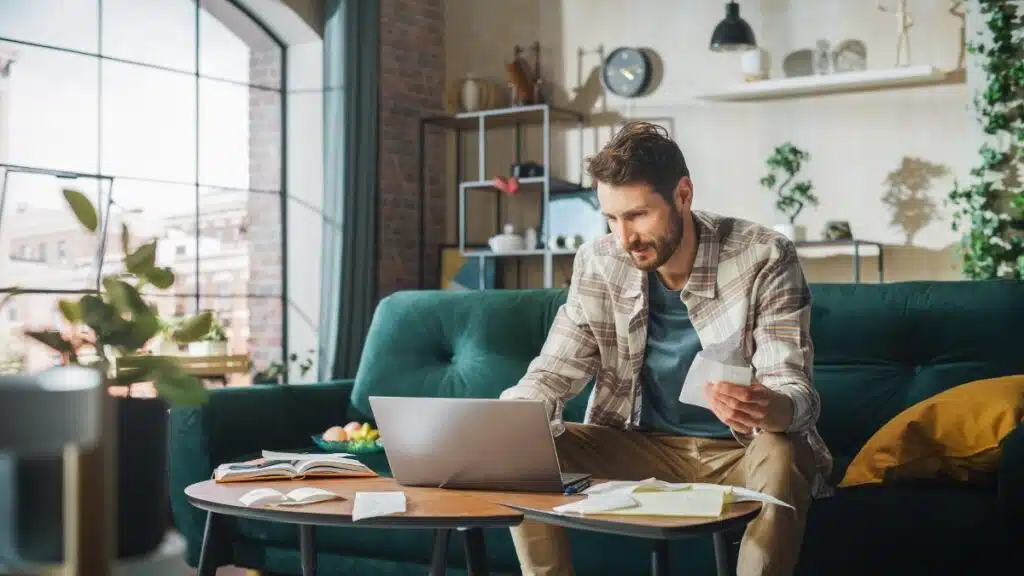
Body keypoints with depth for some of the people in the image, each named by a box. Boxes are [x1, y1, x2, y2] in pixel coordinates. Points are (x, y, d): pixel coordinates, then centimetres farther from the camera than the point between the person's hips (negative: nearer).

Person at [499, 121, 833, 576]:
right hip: (644, 448, 3)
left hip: (740, 453, -3)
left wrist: (770, 408, -48)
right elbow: (554, 370, -4)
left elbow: (793, 389, -22)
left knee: (780, 455, -36)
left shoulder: (763, 258, -17)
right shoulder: (598, 264, -6)